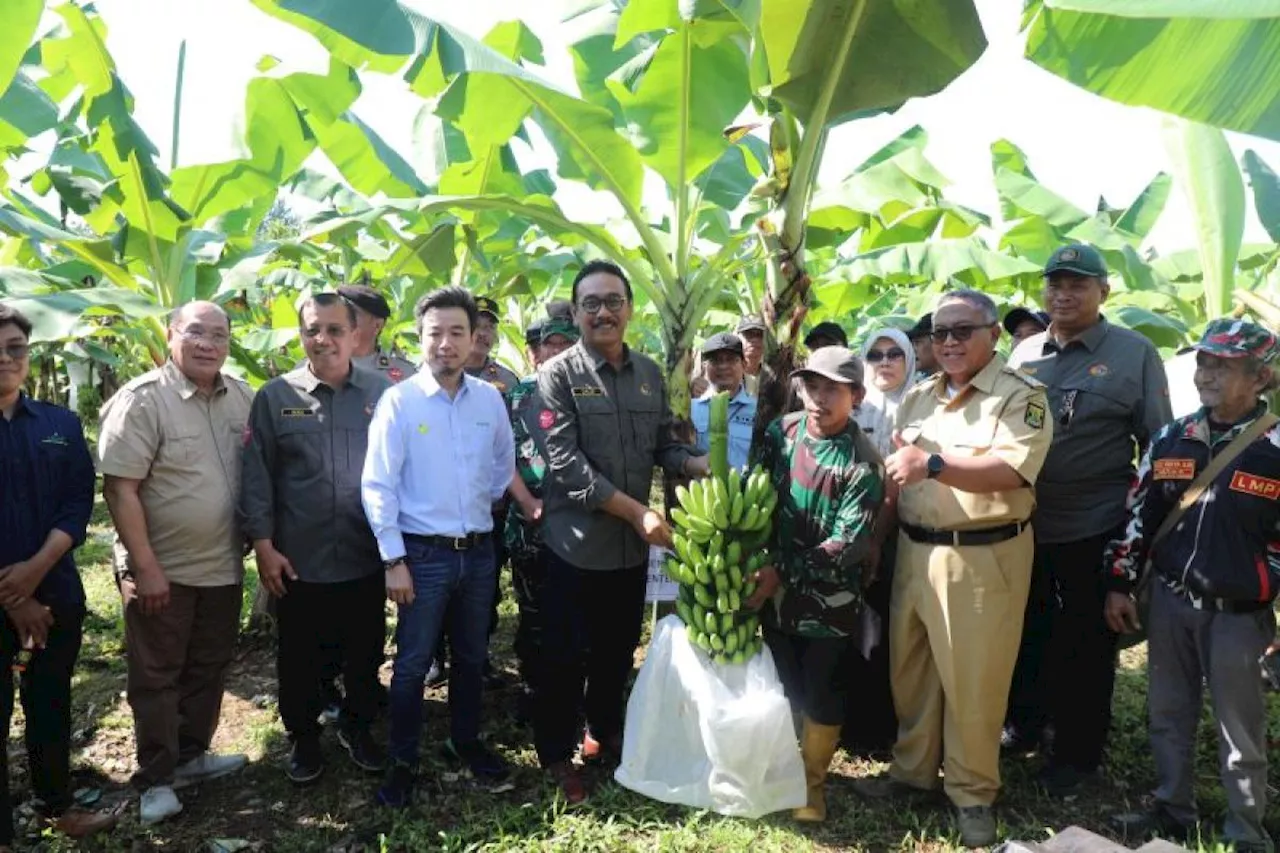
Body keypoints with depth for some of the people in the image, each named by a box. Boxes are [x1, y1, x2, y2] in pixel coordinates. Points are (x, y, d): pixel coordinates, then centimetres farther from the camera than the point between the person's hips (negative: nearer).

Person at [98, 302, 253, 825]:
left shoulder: (241, 397, 2)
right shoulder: (142, 399, -15)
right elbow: (119, 488, -17)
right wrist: (144, 566, -19)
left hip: (223, 566, 6)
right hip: (163, 570, -6)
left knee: (208, 668, 18)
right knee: (156, 677, 8)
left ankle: (191, 755, 36)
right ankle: (156, 778, 22)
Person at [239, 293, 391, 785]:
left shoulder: (384, 392, 0)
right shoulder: (275, 396, -1)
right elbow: (257, 475, 0)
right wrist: (263, 545, -5)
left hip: (367, 559, 1)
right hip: (299, 561, -1)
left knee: (365, 653, 16)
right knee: (300, 658, 14)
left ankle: (357, 727, 39)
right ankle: (303, 738, 35)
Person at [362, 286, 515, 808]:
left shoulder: (490, 398, 0)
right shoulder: (398, 401, -10)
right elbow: (377, 486, -11)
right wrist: (394, 560, -13)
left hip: (479, 550, 4)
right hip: (424, 553, -4)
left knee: (472, 657, 18)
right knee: (412, 664, 6)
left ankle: (465, 743, 38)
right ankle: (402, 764, 24)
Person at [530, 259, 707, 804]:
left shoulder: (650, 375, 6)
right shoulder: (558, 375, -11)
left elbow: (664, 446, 9)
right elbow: (566, 463, -19)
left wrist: (704, 466, -13)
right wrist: (637, 511, -22)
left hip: (633, 546, 5)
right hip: (577, 545, -5)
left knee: (619, 650, 20)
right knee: (565, 656, 9)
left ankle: (605, 732, 43)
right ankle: (557, 754, 28)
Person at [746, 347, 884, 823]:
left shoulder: (862, 463, -17)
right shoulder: (781, 432, -4)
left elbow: (848, 545, -20)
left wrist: (784, 573, -21)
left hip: (828, 600, -4)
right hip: (775, 590, 4)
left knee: (823, 698, 11)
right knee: (779, 688, 19)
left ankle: (812, 782, 32)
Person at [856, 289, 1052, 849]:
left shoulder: (1020, 396, -8)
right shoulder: (917, 398, 13)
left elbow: (1013, 470, -23)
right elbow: (896, 471, 18)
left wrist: (933, 463, -28)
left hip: (984, 557, -6)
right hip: (914, 550, 6)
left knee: (971, 680, 2)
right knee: (910, 667, 15)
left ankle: (973, 793, 21)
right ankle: (913, 768, 33)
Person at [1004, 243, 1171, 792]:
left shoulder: (1135, 354, -5)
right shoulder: (1024, 353, 5)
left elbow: (1158, 448, -3)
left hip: (1093, 531, -4)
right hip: (1022, 524, 4)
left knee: (1085, 646, 11)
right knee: (1026, 633, 18)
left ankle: (1078, 753, 28)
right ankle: (1023, 724, 39)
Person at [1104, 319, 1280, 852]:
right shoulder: (1170, 440, 3)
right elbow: (1137, 516, 8)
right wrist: (1119, 584, 6)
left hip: (1237, 613, -4)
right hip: (1169, 602, 4)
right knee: (1168, 714, 16)